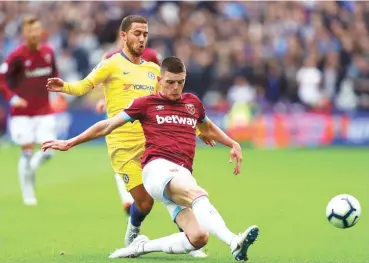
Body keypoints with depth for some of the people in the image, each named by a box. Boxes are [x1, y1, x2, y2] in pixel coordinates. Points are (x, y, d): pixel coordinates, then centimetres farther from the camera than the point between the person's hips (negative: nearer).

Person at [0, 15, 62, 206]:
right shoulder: (17, 56, -12)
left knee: (48, 151, -6)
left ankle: (29, 167, 28)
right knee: (27, 150, -4)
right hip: (22, 112, -4)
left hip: (44, 110, 4)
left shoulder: (48, 52, 3)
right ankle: (28, 194, 9)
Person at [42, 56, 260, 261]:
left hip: (183, 176, 6)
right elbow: (107, 126, 17)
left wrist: (233, 145, 30)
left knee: (198, 237, -17)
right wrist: (69, 143, 16)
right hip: (158, 168, -6)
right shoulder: (146, 103, 11)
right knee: (198, 194, -38)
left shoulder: (193, 102, 23)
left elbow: (208, 128, 44)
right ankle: (234, 242, -57)